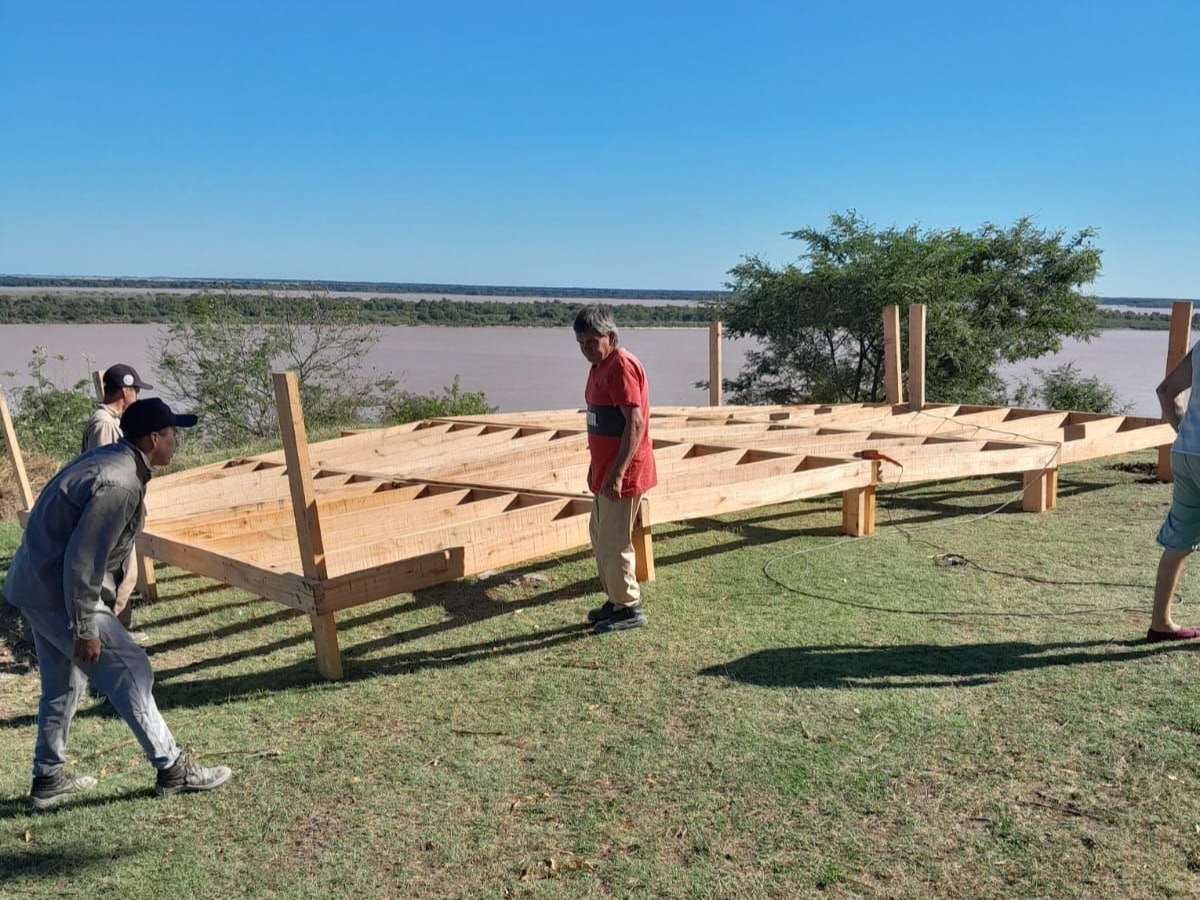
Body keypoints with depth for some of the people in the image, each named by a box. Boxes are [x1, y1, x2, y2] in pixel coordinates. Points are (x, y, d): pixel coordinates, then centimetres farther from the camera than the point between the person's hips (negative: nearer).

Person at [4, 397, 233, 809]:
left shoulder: (108, 459, 7)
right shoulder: (120, 484, -25)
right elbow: (82, 562, -26)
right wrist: (85, 629, -19)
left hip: (36, 582, 10)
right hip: (57, 591, -10)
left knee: (62, 682, 21)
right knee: (130, 671, -2)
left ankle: (47, 779, 33)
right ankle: (172, 768, 7)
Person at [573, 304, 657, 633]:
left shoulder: (622, 366, -18)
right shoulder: (600, 366, 12)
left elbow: (635, 423, -24)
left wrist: (617, 472, -26)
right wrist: (596, 467, 21)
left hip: (621, 474, -10)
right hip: (605, 472, 10)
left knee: (614, 542, -1)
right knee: (600, 535, 18)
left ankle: (629, 609, 13)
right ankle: (616, 600, 30)